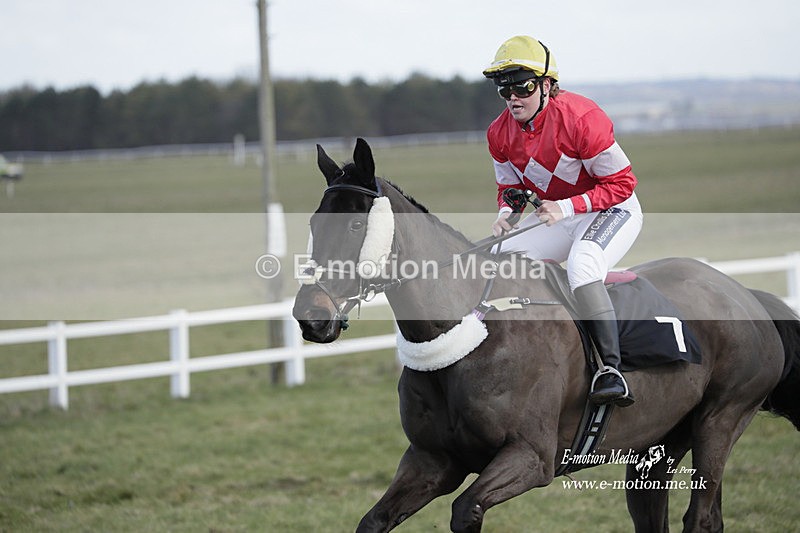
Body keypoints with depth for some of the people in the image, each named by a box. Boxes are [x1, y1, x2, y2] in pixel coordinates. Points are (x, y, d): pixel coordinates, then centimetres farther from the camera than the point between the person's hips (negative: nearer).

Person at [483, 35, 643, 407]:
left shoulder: (579, 118, -25)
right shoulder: (500, 134, -5)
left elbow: (620, 182, -19)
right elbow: (509, 185, 12)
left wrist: (568, 207, -27)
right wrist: (506, 212, -12)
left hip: (611, 210, -7)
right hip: (555, 217, 7)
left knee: (582, 264, -35)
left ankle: (611, 367, -38)